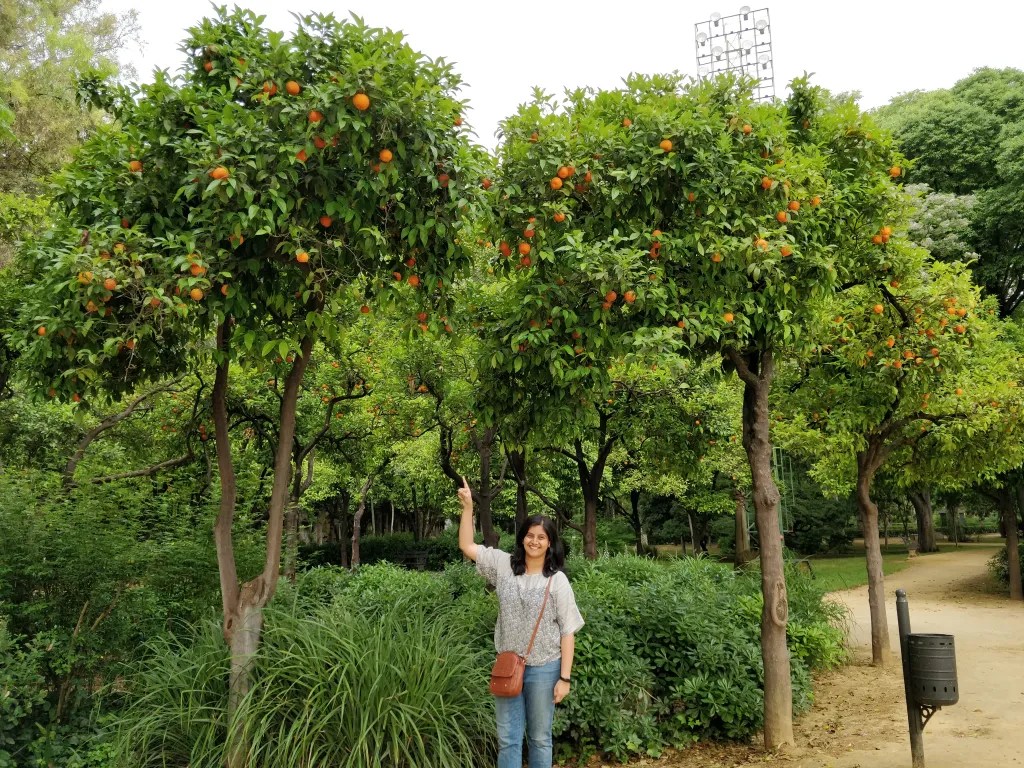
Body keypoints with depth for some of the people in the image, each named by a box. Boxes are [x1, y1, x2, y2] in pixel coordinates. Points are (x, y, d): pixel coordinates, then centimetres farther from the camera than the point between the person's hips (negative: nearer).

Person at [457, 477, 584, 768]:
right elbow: (467, 547, 2)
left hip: (543, 669, -3)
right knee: (507, 739, 10)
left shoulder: (557, 580, -7)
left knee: (539, 738, 12)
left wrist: (565, 677, -10)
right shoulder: (505, 565, 1)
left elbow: (568, 632, -6)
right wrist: (468, 507, -9)